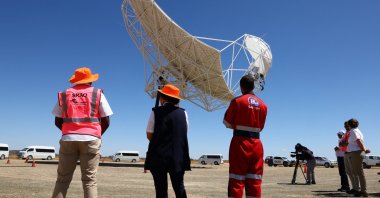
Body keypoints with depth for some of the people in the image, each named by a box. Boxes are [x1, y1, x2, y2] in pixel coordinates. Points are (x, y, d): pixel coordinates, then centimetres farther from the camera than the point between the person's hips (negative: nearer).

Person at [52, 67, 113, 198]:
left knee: (62, 179, 8)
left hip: (68, 139, 2)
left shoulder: (64, 94, 13)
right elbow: (106, 121, 3)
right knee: (89, 180, 0)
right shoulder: (97, 94, 6)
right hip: (90, 139, -2)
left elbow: (58, 121, 13)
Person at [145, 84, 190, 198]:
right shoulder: (183, 113, 2)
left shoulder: (156, 112, -5)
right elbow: (183, 134, 8)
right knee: (179, 188, 12)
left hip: (158, 156, -2)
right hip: (178, 157, 2)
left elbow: (149, 135, -2)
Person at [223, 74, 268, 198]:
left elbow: (227, 123, -1)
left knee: (236, 181, 0)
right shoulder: (263, 105, 7)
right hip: (256, 143, 4)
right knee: (254, 182, 8)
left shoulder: (237, 101, -6)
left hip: (240, 142, -4)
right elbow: (260, 127, 14)